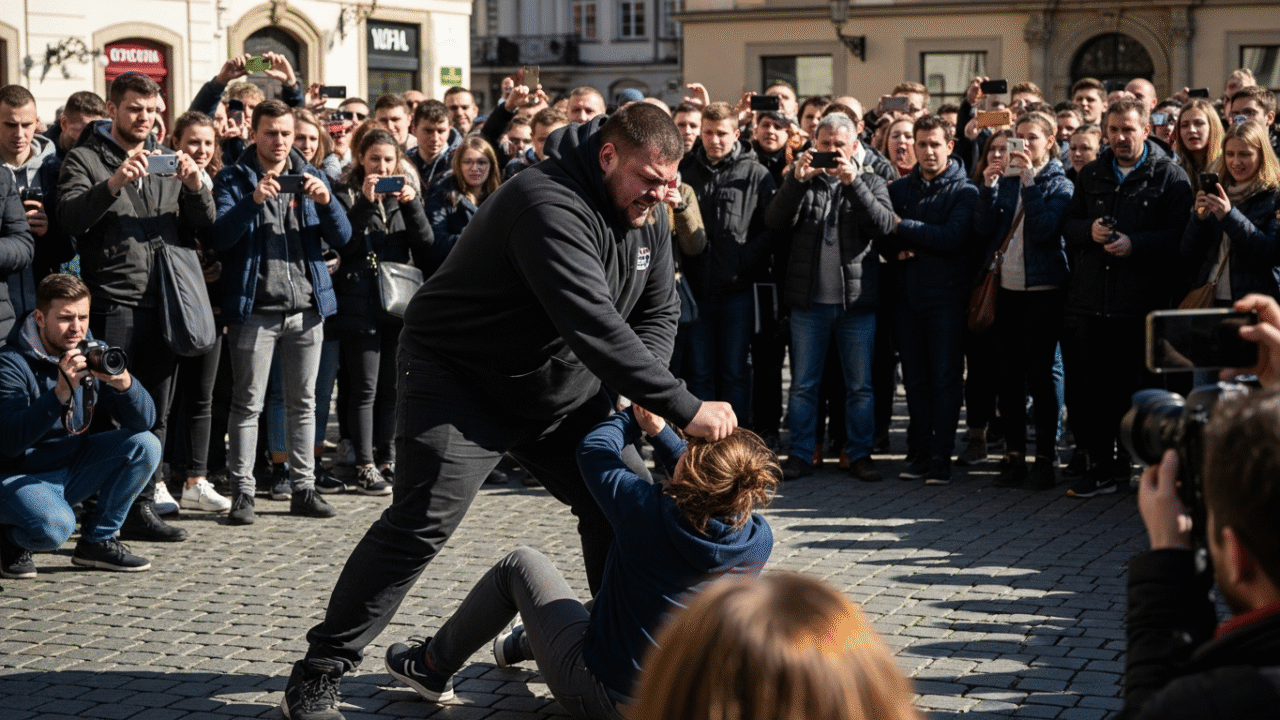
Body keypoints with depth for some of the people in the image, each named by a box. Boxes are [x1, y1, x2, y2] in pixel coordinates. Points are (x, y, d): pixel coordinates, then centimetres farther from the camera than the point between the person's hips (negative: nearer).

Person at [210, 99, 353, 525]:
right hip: (254, 309, -4)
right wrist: (253, 201, -25)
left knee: (303, 402, 8)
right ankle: (242, 493, 1)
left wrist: (326, 202, -14)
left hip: (307, 307, 4)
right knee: (248, 404, -3)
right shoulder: (234, 180, 3)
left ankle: (303, 488, 15)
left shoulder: (311, 177, 13)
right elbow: (219, 237, -11)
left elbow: (341, 238, 5)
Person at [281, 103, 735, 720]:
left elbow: (659, 312, 9)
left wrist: (640, 386, -13)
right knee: (422, 521, -17)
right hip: (460, 374, -9)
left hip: (560, 386, 9)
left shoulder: (648, 218, 0)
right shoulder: (551, 205, -30)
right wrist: (683, 407, -39)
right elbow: (594, 324, -39)